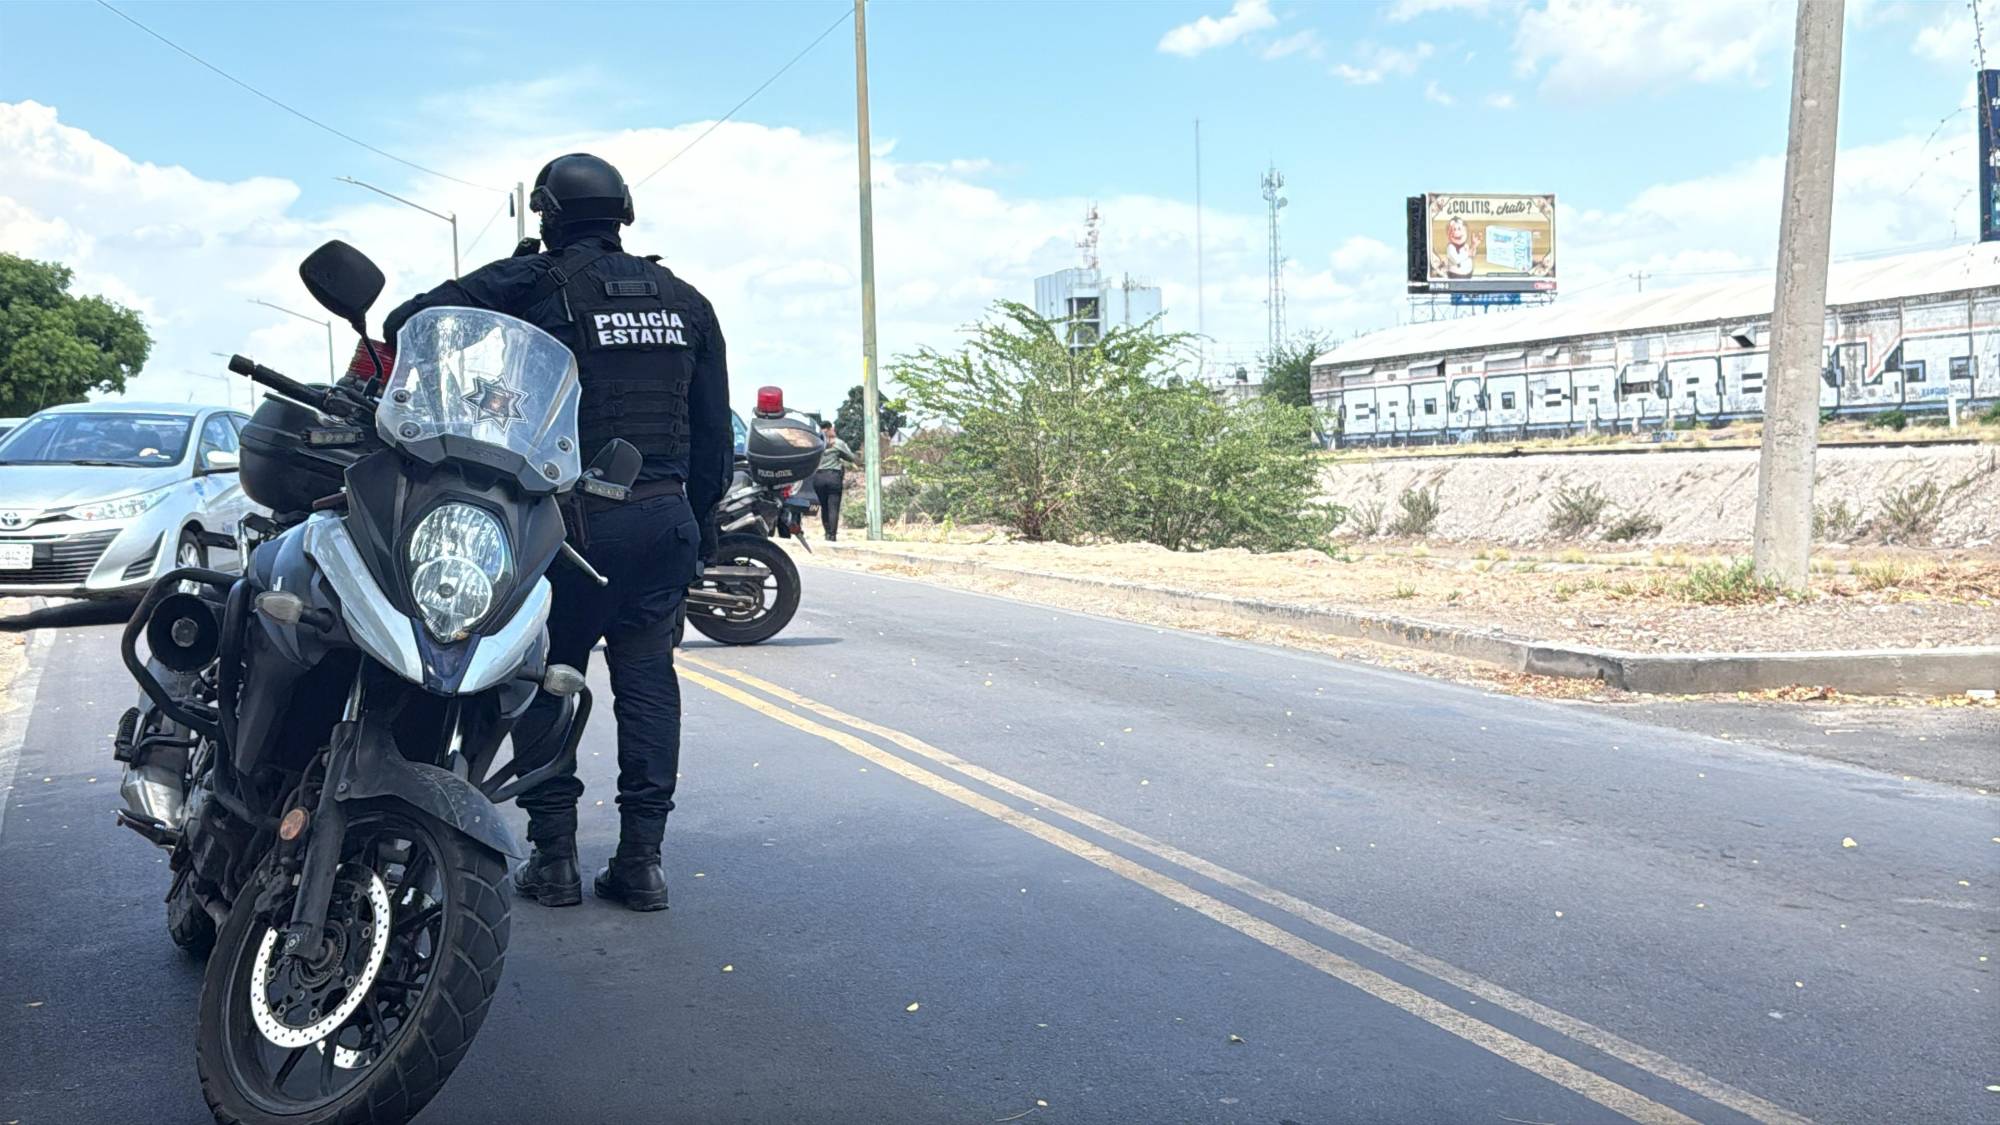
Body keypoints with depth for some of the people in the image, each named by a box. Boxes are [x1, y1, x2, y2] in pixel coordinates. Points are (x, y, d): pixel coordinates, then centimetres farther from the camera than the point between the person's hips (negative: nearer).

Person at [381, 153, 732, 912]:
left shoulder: (534, 283, -2)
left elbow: (414, 322, -6)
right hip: (667, 516, 4)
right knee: (647, 677, 8)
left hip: (574, 518, -4)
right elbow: (714, 427, 13)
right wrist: (700, 522, 20)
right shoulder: (683, 300, 12)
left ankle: (553, 855, 9)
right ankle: (641, 859, 8)